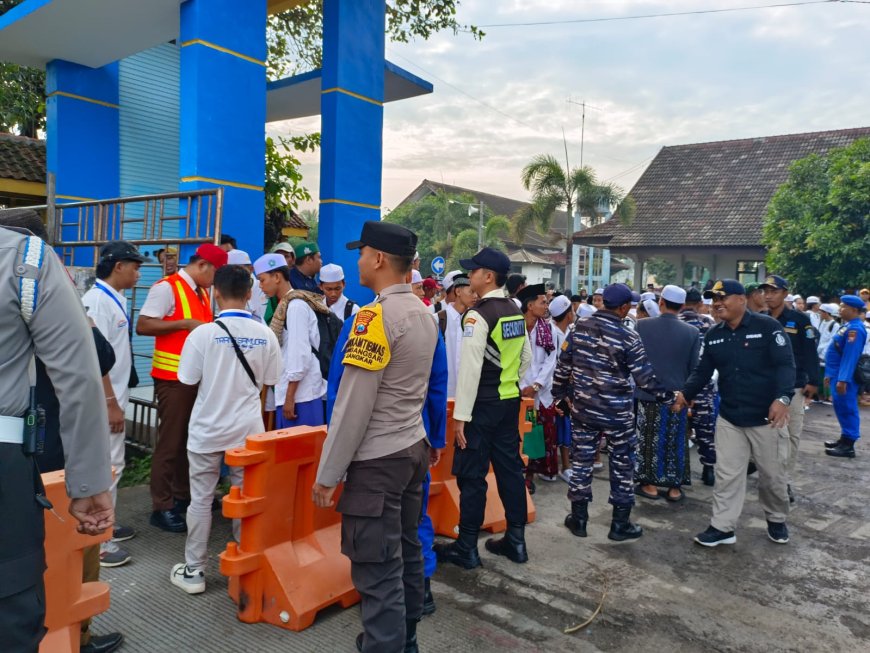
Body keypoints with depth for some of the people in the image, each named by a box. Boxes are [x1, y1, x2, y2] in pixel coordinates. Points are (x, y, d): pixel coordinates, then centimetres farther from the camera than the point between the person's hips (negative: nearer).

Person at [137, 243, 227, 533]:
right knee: (170, 442, -2)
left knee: (191, 439, 14)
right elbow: (142, 326, -19)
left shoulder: (203, 292, 13)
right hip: (173, 377, -8)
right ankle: (162, 507, 8)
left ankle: (182, 495, 27)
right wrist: (185, 323, -22)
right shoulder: (167, 287, -12)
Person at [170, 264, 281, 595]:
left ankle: (194, 570, 19)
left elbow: (189, 380, -8)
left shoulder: (204, 333, -14)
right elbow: (268, 381, 2)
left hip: (208, 429, -2)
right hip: (248, 429, 2)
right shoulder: (265, 334, -7)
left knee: (201, 499, 10)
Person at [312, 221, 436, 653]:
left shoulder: (376, 317, -18)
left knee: (378, 570, 0)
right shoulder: (424, 314, 8)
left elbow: (353, 404, -19)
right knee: (406, 552, 19)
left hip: (377, 460, -9)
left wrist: (327, 474, -13)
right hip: (413, 447, 9)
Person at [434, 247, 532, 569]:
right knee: (510, 469, 14)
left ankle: (466, 548, 12)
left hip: (483, 404, -8)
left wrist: (460, 415, -17)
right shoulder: (516, 312, 8)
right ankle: (516, 541, 24)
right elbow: (526, 357, 16)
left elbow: (470, 368, -20)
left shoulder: (478, 315, -17)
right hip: (510, 401, 8)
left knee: (471, 475, 2)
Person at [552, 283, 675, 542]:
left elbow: (563, 366, 3)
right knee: (622, 465, 11)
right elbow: (645, 377, -12)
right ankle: (620, 523, 20)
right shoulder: (628, 338, -14)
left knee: (581, 460, 13)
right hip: (617, 412, -3)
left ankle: (578, 518, 22)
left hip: (582, 408, 4)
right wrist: (670, 396, 2)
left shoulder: (579, 327, -2)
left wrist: (560, 394, 16)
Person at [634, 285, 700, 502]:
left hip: (648, 393, 0)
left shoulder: (641, 326, -11)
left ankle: (650, 484, 19)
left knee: (649, 439, 11)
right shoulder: (692, 332, -10)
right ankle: (674, 488, 20)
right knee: (675, 442, 12)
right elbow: (694, 368, -4)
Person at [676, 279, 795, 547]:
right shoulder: (713, 335, 5)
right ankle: (722, 527, 15)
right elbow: (703, 371, 8)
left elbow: (785, 364, -17)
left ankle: (777, 520, 36)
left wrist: (782, 398, -32)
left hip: (766, 417, -4)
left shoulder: (767, 326, -11)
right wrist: (685, 394, -8)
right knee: (727, 475, 6)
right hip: (729, 418, 4)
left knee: (772, 474, 12)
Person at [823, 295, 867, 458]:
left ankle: (848, 446, 3)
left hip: (845, 376, -10)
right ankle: (845, 439, 26)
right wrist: (830, 374, 20)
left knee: (847, 408, -3)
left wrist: (843, 379, -27)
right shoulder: (847, 326, 13)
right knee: (841, 407, 16)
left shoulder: (855, 328, -18)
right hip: (839, 374, 10)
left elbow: (850, 356, -24)